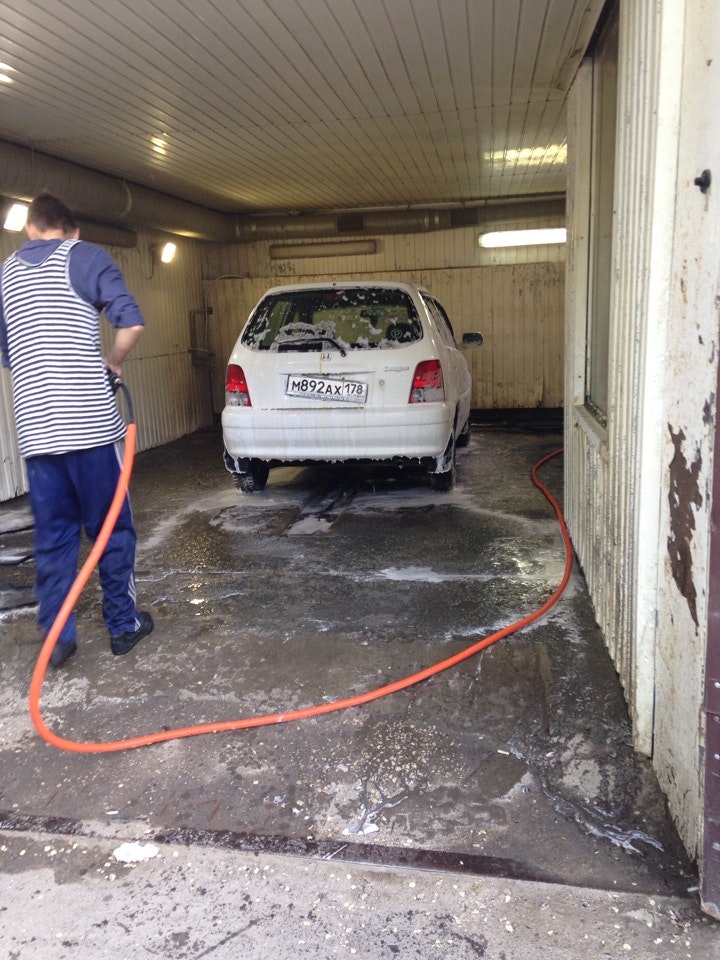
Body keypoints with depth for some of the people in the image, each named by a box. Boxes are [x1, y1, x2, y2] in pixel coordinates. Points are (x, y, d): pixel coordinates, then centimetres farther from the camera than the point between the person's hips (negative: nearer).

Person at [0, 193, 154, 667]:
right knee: (111, 528, 9)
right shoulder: (86, 257, 1)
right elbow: (133, 322, -11)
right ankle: (124, 624, 20)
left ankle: (57, 638, 16)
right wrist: (113, 362, 6)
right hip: (91, 422, -4)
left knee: (52, 535, 11)